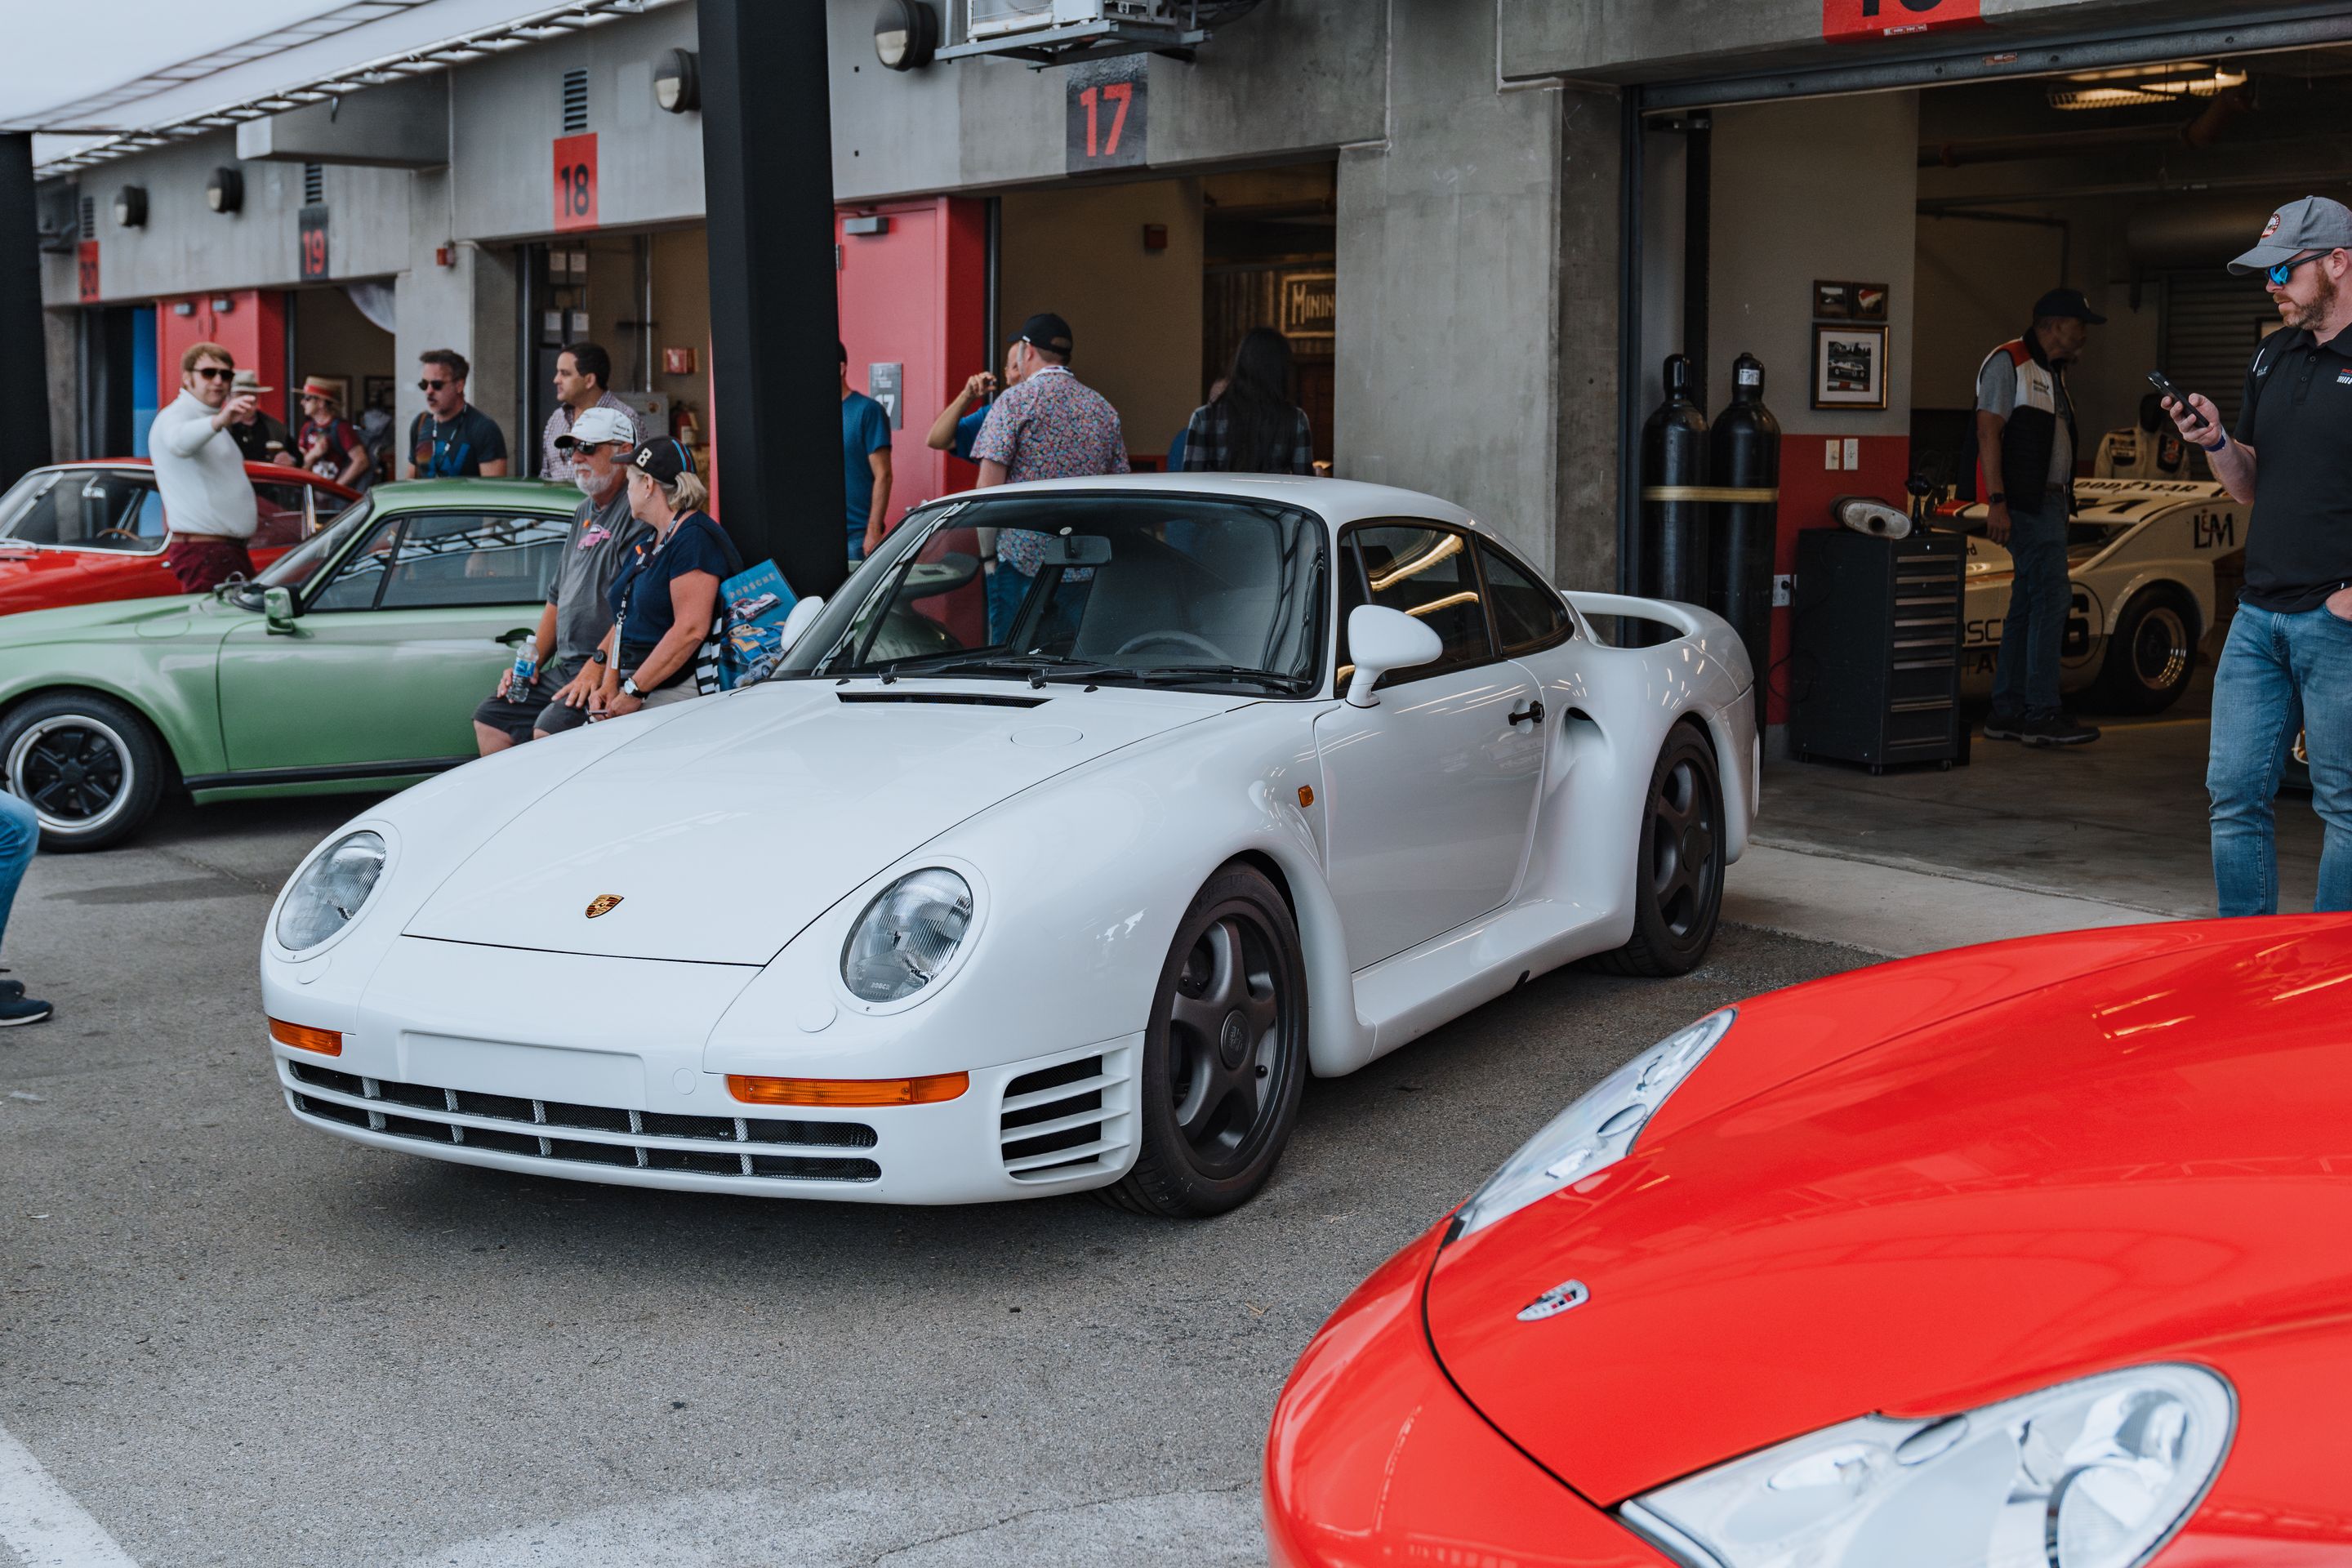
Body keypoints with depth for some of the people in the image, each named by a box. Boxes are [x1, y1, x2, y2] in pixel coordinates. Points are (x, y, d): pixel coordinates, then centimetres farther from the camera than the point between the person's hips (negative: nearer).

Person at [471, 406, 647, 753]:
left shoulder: (638, 510, -11)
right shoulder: (585, 514, 21)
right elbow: (558, 599, 27)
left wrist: (598, 665, -25)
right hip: (564, 668, 10)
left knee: (549, 730, -28)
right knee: (489, 717, 8)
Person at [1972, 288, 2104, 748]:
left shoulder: (2053, 372, 22)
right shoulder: (2008, 363, -7)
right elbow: (1988, 432, -14)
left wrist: (2064, 503, 19)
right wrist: (1996, 501, -21)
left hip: (2049, 501, 10)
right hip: (2025, 503, -10)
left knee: (2027, 604, 8)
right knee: (2051, 596, -15)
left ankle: (2006, 713, 10)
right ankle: (2041, 714, -15)